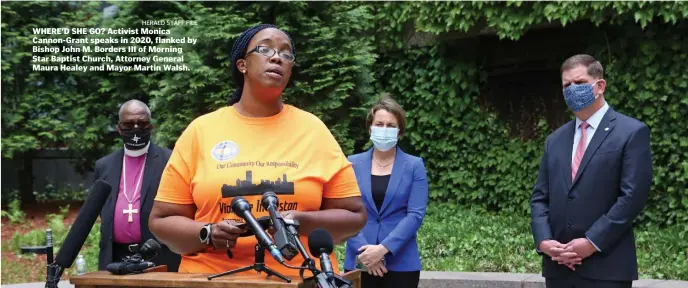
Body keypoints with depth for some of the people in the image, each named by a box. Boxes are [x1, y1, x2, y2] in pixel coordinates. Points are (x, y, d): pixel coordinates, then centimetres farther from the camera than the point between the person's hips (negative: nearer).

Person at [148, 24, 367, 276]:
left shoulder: (313, 129, 1)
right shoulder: (201, 130, 0)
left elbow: (354, 216, 3)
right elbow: (162, 220, 3)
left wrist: (303, 223, -14)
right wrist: (208, 234, -15)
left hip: (303, 278, 0)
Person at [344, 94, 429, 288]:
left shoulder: (414, 166, 4)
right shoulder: (352, 164, 7)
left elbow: (416, 214, -5)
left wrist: (383, 248, -15)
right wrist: (363, 250, -13)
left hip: (401, 264, -1)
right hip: (360, 262, 1)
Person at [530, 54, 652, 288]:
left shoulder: (631, 132, -1)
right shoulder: (555, 140, 17)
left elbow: (633, 195, -10)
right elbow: (540, 197, 13)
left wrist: (592, 242, -15)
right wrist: (543, 241, -5)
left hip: (606, 267, -5)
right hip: (558, 267, 5)